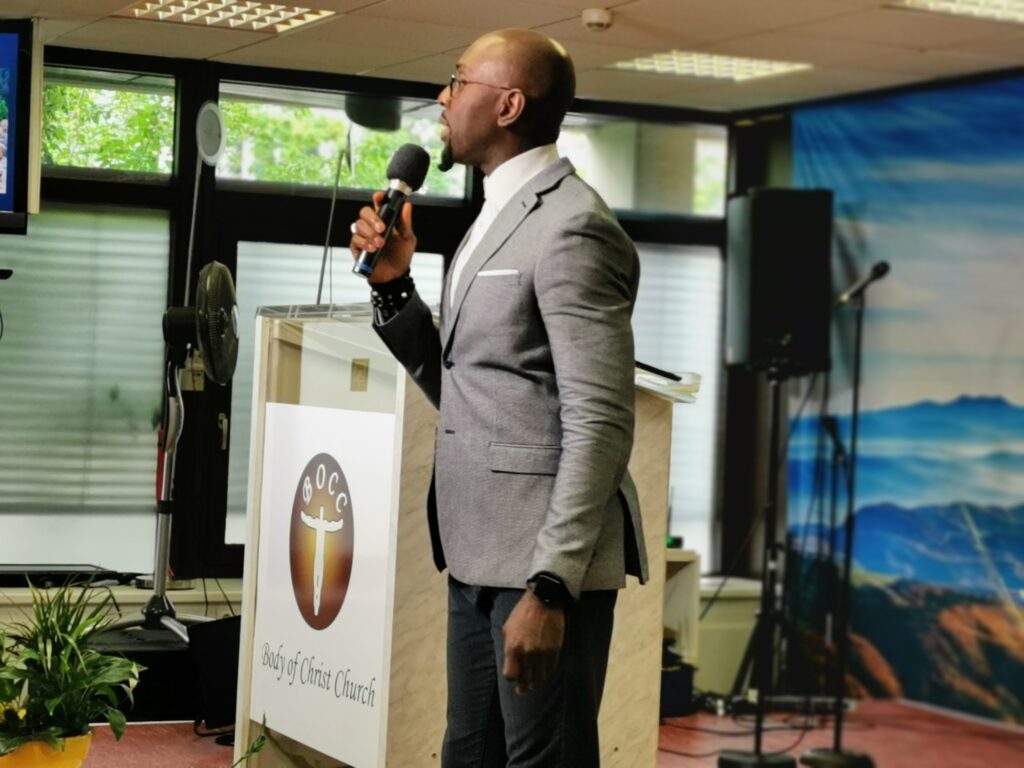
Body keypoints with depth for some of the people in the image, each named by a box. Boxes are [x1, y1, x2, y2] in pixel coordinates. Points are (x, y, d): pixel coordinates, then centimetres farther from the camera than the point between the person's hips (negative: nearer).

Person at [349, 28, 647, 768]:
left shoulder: (571, 226, -14)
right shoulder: (498, 217, 16)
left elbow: (600, 422, -19)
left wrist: (549, 586, -24)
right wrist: (394, 285, 6)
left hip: (546, 560, -9)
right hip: (481, 553, 9)